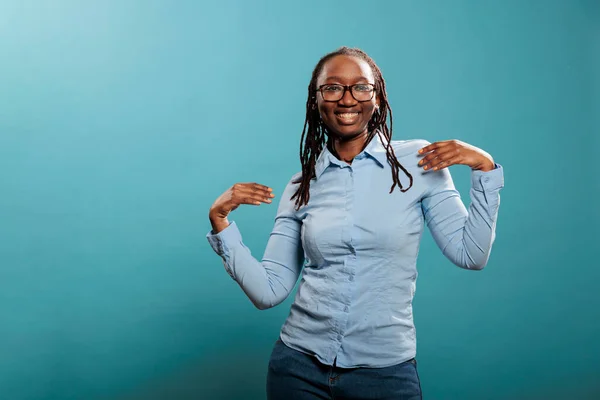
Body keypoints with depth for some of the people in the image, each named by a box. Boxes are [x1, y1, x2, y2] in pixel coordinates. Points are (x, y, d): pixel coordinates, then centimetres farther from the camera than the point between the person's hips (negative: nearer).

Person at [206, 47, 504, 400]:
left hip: (386, 370, -1)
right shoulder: (302, 186, 1)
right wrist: (220, 221, -8)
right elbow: (269, 291, -1)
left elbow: (471, 254, -5)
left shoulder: (418, 161, -4)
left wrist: (485, 168, -13)